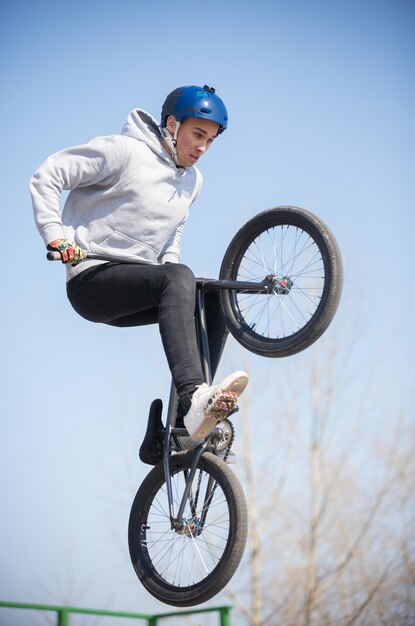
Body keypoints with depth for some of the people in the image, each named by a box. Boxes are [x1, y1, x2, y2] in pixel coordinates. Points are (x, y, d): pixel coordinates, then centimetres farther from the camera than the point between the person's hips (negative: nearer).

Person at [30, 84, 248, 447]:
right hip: (92, 280, -8)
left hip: (135, 291, 8)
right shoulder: (124, 151, -9)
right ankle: (194, 400, -49)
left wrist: (172, 273, 7)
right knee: (178, 279, -33)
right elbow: (47, 176, -9)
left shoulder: (192, 181, 15)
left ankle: (187, 423, -15)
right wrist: (56, 236, -20)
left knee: (215, 302, -13)